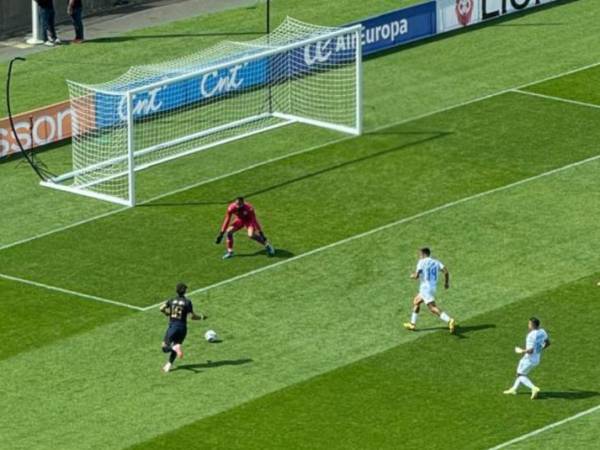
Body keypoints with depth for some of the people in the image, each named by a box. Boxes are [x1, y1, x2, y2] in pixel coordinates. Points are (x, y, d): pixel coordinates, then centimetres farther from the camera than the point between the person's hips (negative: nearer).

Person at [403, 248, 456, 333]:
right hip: (433, 287, 8)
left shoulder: (421, 262, -6)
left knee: (433, 308, -14)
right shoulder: (435, 262, 12)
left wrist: (412, 276, 9)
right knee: (416, 301, 25)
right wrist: (447, 282, 13)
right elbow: (446, 271, 1)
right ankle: (412, 324, 29)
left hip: (425, 287, -8)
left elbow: (416, 276, -14)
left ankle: (449, 320, -32)